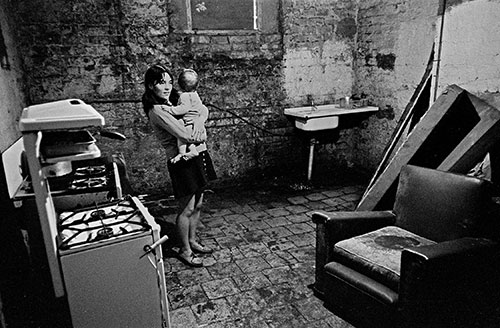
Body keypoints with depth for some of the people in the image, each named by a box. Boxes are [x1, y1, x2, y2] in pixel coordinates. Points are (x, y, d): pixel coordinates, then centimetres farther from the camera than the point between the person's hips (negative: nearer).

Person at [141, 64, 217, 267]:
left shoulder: (173, 101, 9)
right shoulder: (158, 110, -17)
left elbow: (204, 109, 8)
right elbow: (187, 137, -24)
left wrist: (199, 120, -13)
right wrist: (201, 136, -4)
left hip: (198, 157, 9)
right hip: (184, 162, -8)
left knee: (197, 205, 19)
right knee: (187, 209, 5)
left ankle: (192, 241, 38)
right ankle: (185, 251, 25)